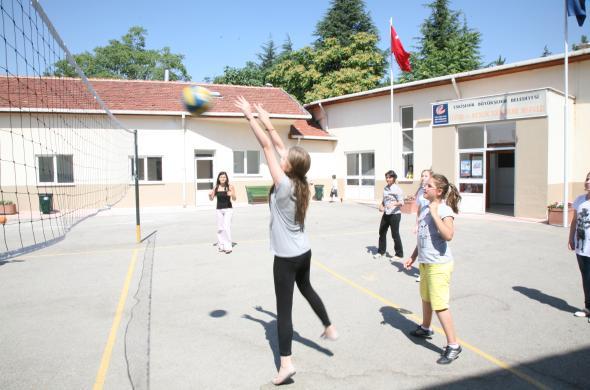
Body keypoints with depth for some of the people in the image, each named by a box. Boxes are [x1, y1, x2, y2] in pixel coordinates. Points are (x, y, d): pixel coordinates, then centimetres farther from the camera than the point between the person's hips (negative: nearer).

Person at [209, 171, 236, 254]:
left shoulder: (230, 186, -6)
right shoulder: (216, 187, 2)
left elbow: (234, 199, -6)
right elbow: (211, 199, 7)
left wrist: (232, 195, -27)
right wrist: (210, 194, -14)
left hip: (228, 209, -4)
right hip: (219, 210, 4)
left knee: (226, 227, -12)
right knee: (220, 228, 8)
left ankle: (228, 247, -8)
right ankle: (221, 246, 19)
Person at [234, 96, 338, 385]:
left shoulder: (283, 185, -20)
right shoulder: (300, 183, -2)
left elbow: (267, 146, -17)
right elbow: (279, 146, 7)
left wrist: (250, 117, -13)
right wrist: (267, 122, 11)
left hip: (286, 257, -8)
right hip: (304, 252, 8)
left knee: (284, 309, 0)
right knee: (306, 288, 30)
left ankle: (286, 364, 5)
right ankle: (329, 329, 45)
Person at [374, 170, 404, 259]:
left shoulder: (397, 189, -10)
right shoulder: (385, 188, 10)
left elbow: (401, 203, -15)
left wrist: (394, 204, -33)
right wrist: (381, 205, 2)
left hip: (395, 214, -7)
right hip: (386, 214, 7)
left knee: (395, 234, -1)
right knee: (382, 232, 13)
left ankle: (399, 254, 14)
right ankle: (381, 252, 29)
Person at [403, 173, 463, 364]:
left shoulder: (444, 210, -18)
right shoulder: (425, 209, 8)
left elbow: (448, 235, -35)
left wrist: (434, 213, -29)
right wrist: (413, 257, 19)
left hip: (439, 265, -9)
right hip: (425, 262, 9)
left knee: (439, 305, -6)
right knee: (426, 298, 26)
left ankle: (453, 346, 5)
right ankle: (425, 328, 47)